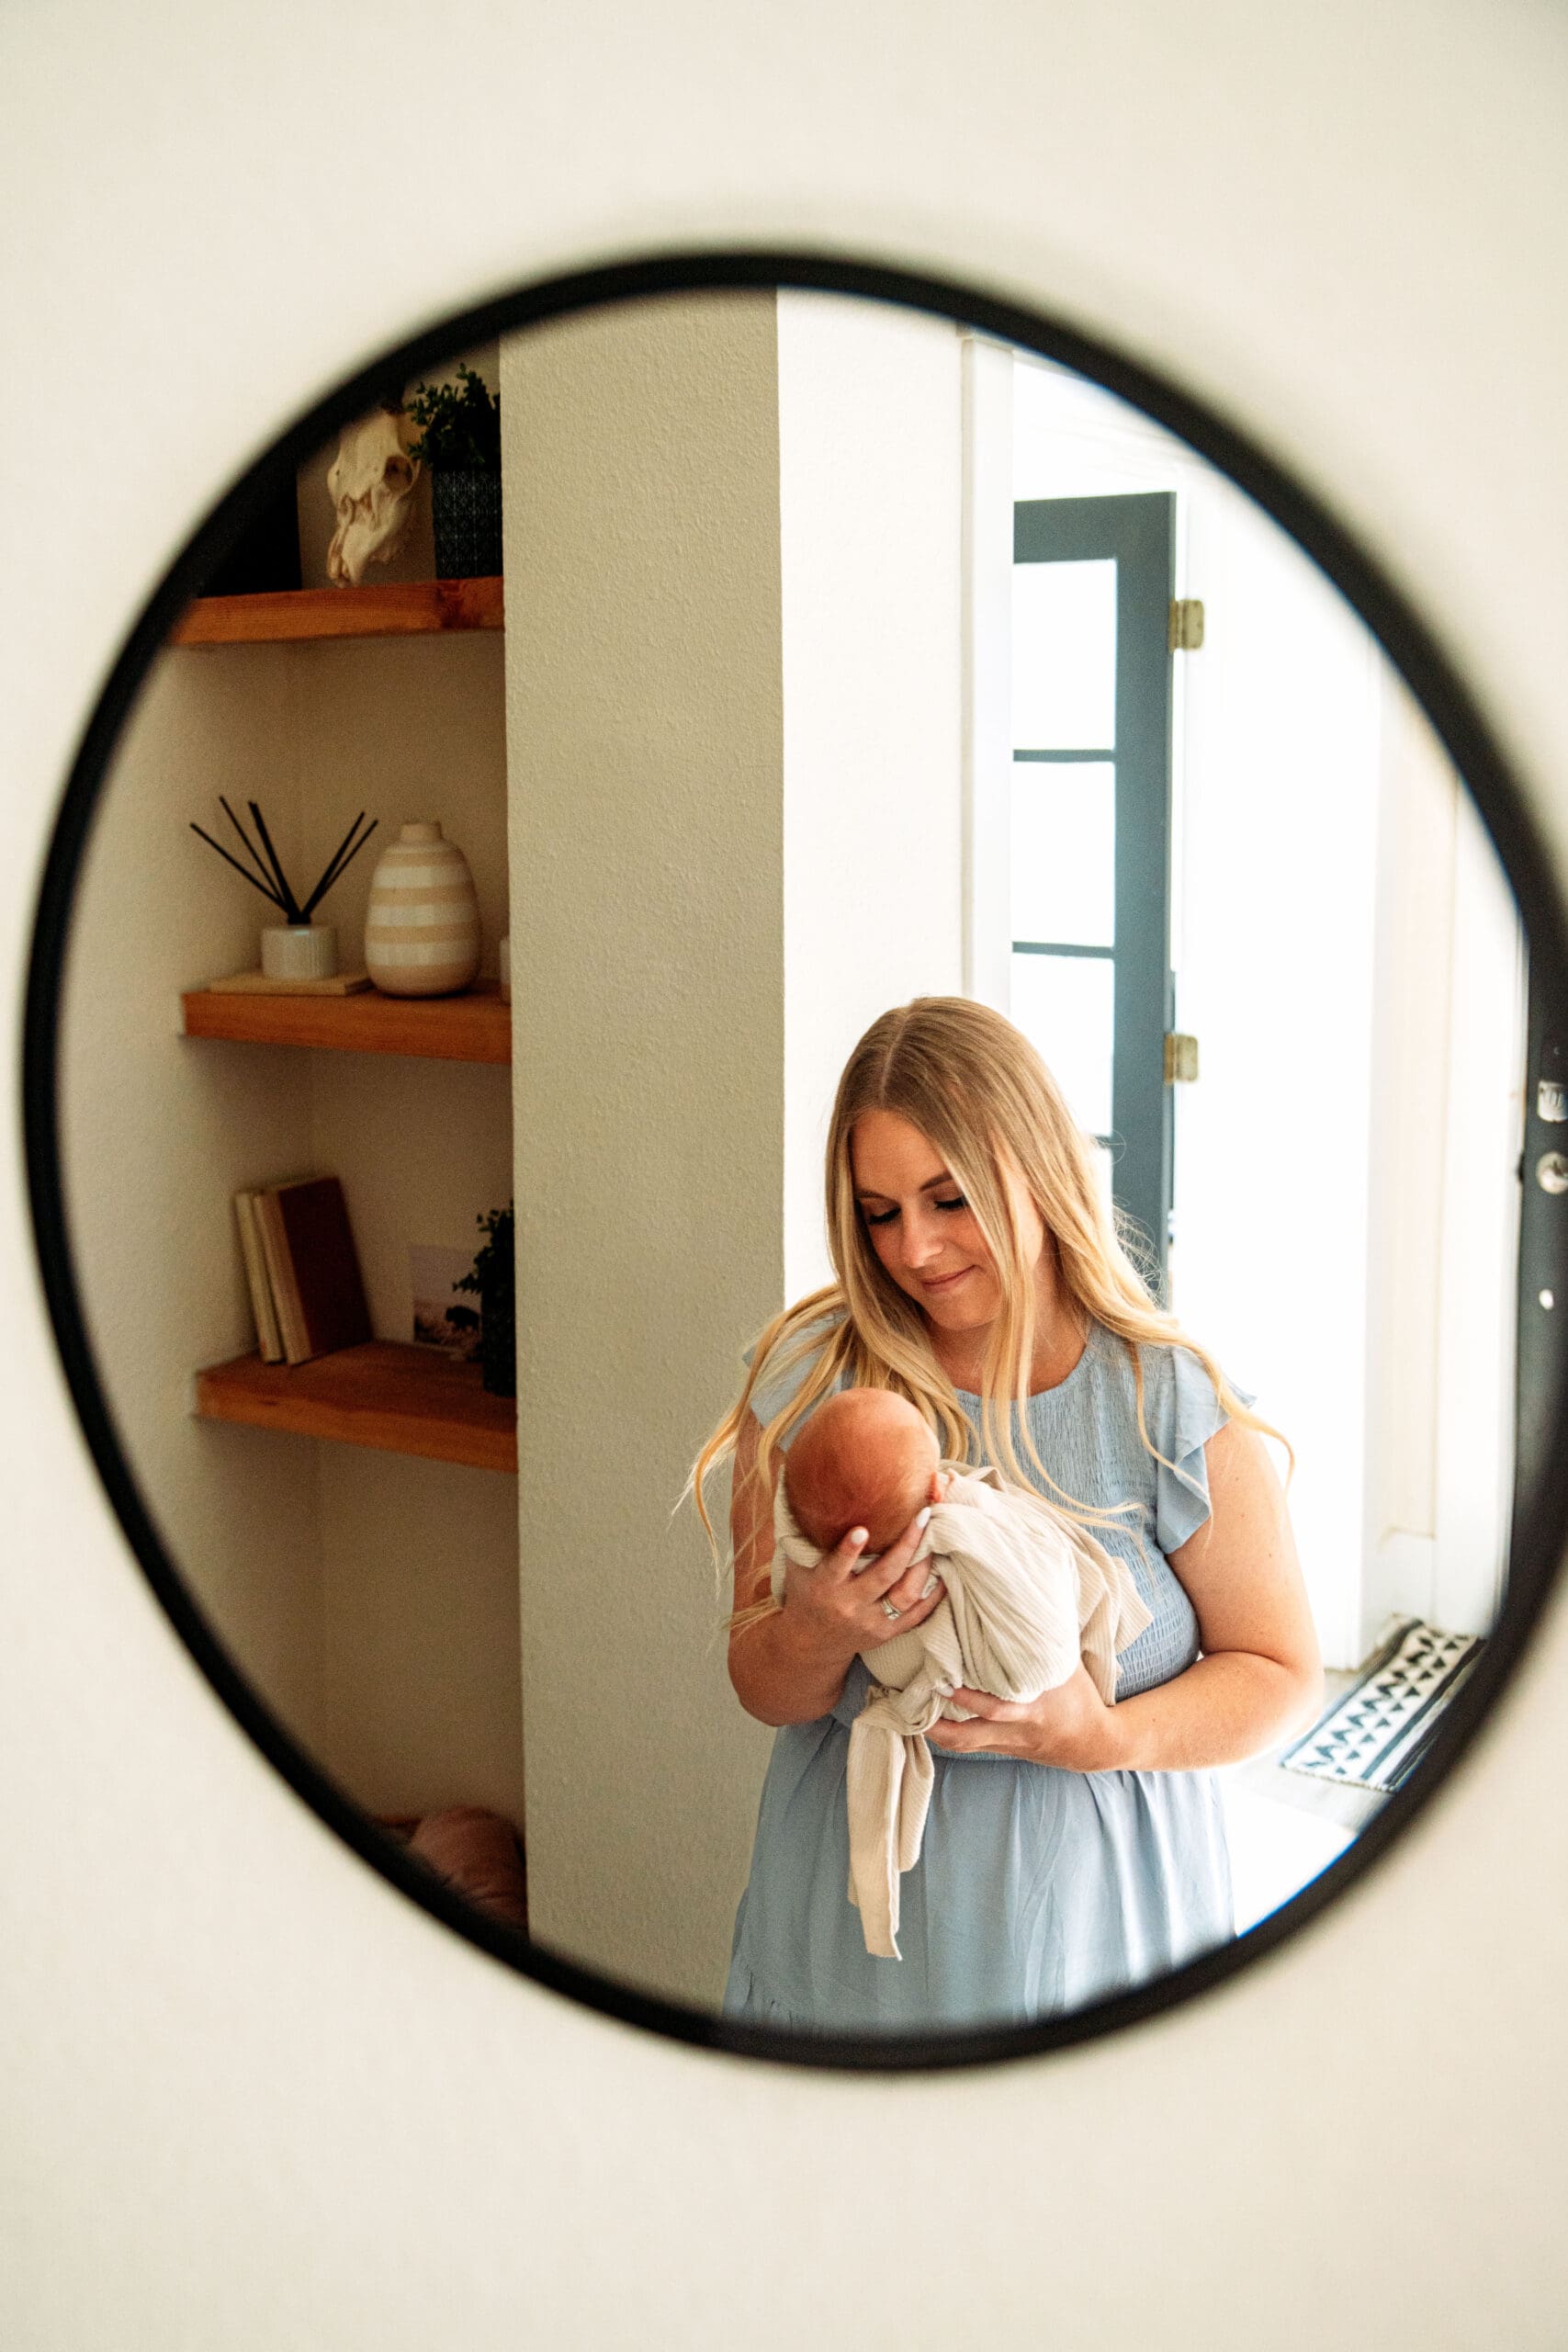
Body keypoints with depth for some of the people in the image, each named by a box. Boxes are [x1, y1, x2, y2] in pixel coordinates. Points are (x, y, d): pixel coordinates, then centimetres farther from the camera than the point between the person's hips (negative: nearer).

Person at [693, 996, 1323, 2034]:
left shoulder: (1176, 1402, -13)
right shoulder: (809, 1377, -8)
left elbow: (1282, 1674, -5)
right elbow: (764, 1692, -3)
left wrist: (1110, 1737, -23)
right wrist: (817, 1634, -26)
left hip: (1091, 1918, -1)